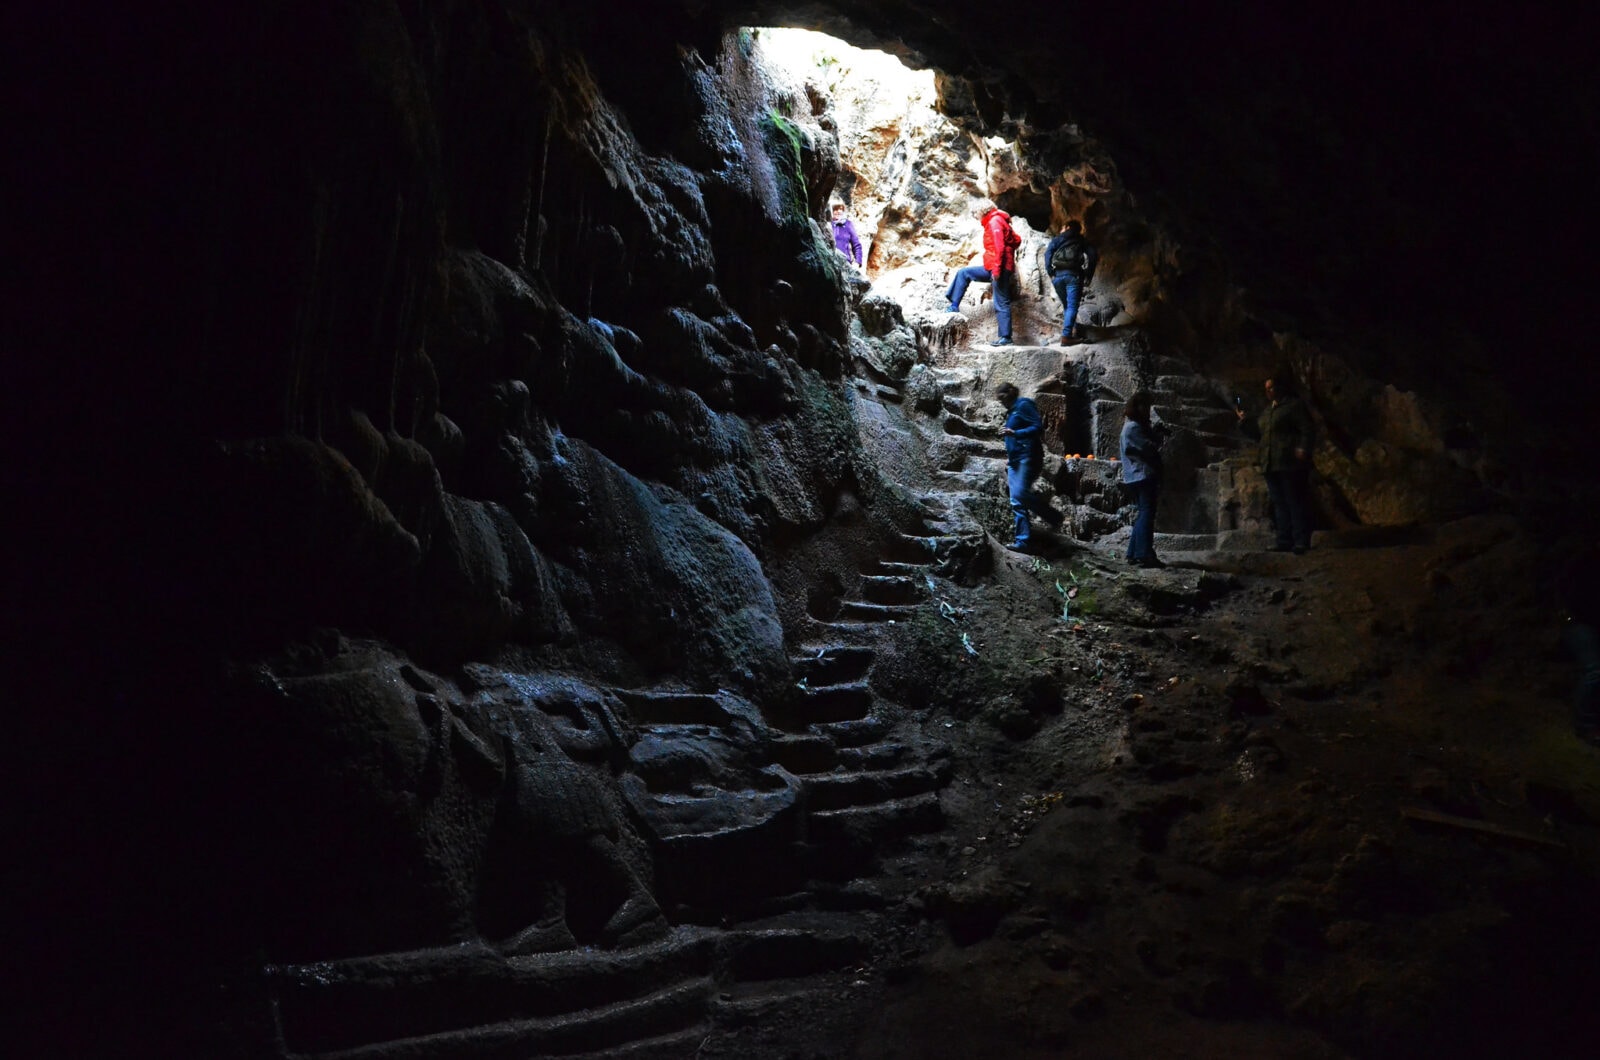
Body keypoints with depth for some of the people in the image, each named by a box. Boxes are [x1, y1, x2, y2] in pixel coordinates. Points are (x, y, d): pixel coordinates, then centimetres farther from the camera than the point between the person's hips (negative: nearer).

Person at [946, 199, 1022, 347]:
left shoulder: (994, 222, -10)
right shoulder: (998, 221, 19)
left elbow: (999, 247, -20)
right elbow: (1016, 240, 20)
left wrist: (997, 268, -23)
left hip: (998, 269, -10)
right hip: (992, 268, 10)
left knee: (1001, 303, -8)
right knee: (963, 273, 14)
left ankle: (1006, 337, -6)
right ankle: (954, 307, 10)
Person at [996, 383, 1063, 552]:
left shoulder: (1024, 405, -3)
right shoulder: (1011, 412, 24)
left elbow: (1038, 427, -14)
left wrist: (1014, 433, -22)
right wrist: (1009, 458, 21)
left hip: (1027, 457, -9)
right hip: (1015, 460, 9)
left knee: (1021, 493, -25)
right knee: (1017, 503, 1)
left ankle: (1055, 518, -8)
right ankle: (1023, 541, -1)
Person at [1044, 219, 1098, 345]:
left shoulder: (1058, 239, 17)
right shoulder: (1082, 241, 18)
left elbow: (1048, 253, 0)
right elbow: (1093, 255, 2)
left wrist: (1050, 272, -1)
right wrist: (1087, 276, 3)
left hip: (1057, 275, 1)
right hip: (1074, 275, -1)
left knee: (1066, 306, 17)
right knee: (1072, 307, -3)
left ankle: (1073, 331, 14)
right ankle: (1066, 336, -16)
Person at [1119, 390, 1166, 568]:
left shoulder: (1134, 426, 21)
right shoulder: (1133, 427, -11)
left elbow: (1149, 445, 19)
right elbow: (1149, 448, -17)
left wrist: (1154, 432, 1)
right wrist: (1157, 433, 1)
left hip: (1139, 476, 11)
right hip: (1143, 475, -11)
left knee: (1143, 514, 12)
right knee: (1147, 513, -14)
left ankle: (1134, 554, 12)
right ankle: (1144, 555, -20)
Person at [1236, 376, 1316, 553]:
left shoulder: (1294, 405, -1)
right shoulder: (1268, 410, 23)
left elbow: (1306, 429, -9)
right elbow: (1258, 433, 27)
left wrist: (1302, 448, -22)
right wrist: (1244, 421, 16)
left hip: (1290, 464, -8)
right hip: (1271, 465, 8)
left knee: (1295, 502, -8)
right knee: (1279, 504, 7)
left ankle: (1301, 542, -8)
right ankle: (1284, 541, 9)